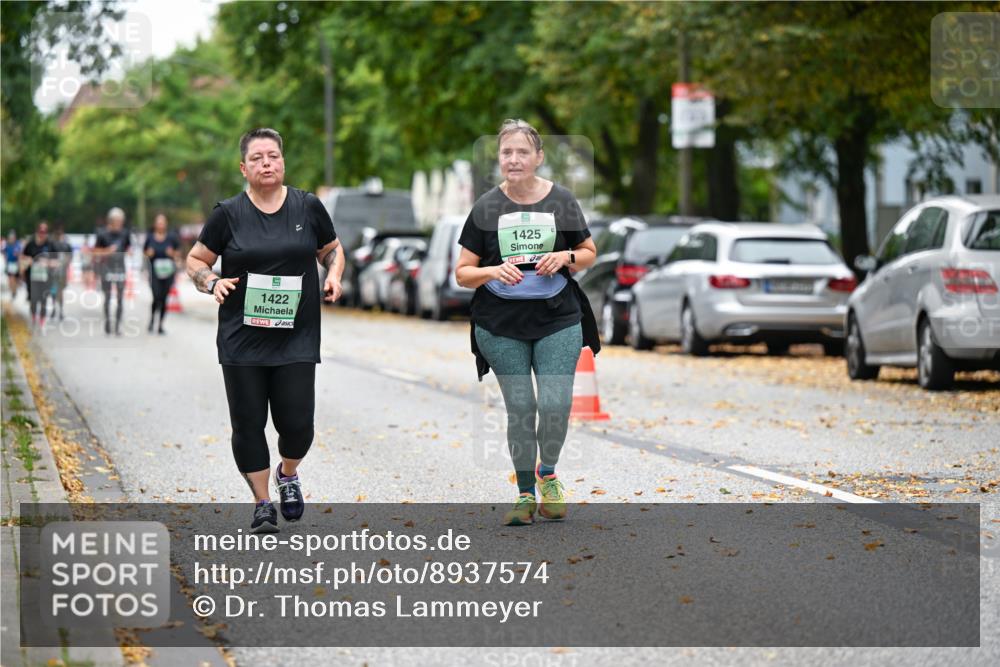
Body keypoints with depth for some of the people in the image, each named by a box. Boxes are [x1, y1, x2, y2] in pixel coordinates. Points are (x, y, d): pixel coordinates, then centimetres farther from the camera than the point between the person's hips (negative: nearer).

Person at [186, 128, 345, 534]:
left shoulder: (308, 207, 3)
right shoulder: (228, 214, -1)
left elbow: (331, 248, 18)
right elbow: (195, 261, 8)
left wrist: (334, 274, -2)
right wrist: (212, 282, -12)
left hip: (297, 339, 0)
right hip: (242, 340, 0)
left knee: (296, 421, -4)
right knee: (248, 423, 1)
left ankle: (288, 475, 29)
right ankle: (263, 504, 16)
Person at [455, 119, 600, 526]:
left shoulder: (561, 201, 1)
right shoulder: (486, 207, 0)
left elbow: (589, 254, 13)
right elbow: (462, 273, 2)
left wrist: (566, 257, -9)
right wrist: (493, 271, -18)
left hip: (558, 320, 0)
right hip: (501, 327, 0)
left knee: (556, 405, -7)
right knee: (520, 408, 3)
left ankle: (548, 473, 22)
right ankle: (525, 494, 17)